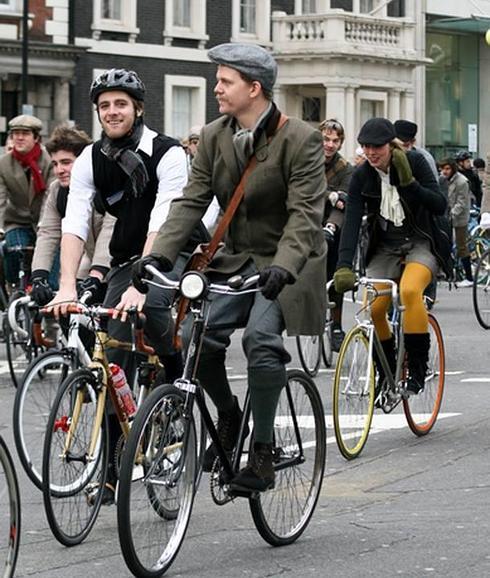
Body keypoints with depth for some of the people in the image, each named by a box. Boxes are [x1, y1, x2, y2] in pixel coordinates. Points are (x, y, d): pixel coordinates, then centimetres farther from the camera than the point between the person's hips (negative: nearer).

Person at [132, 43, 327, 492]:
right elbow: (191, 201, -1)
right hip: (235, 262, 5)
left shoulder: (301, 140, -14)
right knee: (196, 336, -16)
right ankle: (228, 417, 11)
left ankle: (262, 450, -17)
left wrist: (283, 268, -36)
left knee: (260, 337, -29)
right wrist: (160, 253, -15)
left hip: (286, 268, -5)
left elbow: (305, 214, -21)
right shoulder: (213, 138, 3)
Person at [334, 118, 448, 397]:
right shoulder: (362, 176, -6)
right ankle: (387, 373, 8)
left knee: (410, 290, -33)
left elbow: (440, 205, -15)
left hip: (421, 244, -3)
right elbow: (352, 222, -15)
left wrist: (409, 182, -28)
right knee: (372, 308, -16)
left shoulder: (414, 162, -11)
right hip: (385, 248, 3)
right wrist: (344, 266, -27)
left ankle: (418, 371, -21)